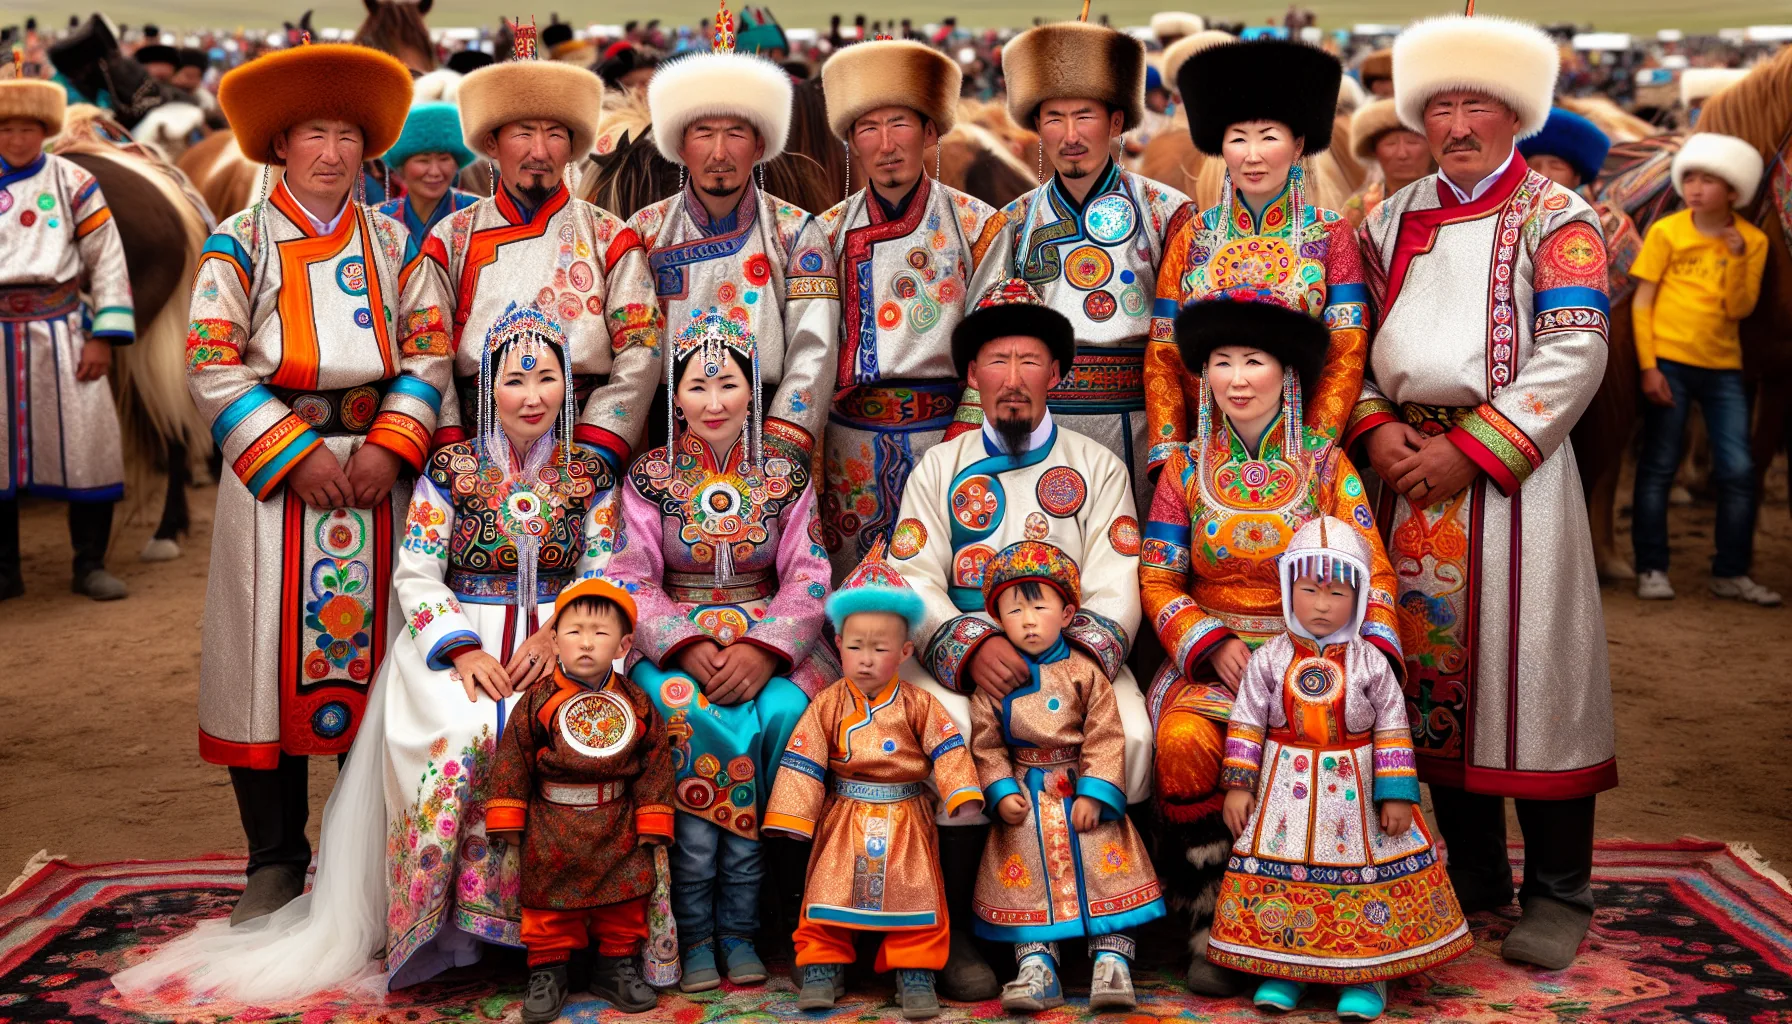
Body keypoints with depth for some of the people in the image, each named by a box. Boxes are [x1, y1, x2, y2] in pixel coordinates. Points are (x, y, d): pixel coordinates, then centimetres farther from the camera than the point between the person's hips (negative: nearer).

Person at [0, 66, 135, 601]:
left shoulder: (73, 184, -1)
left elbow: (108, 261, -2)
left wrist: (103, 337, -9)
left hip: (59, 332, -2)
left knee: (83, 442, -1)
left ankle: (90, 566, 12)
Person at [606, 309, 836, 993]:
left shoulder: (786, 477, 9)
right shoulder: (650, 477, 6)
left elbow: (808, 579, 2)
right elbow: (633, 580, 0)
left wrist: (763, 649, -16)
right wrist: (689, 645, -18)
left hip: (769, 641, 1)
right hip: (673, 642, -1)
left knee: (781, 713, -31)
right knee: (692, 718, -33)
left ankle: (738, 926, -20)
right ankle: (696, 930, -22)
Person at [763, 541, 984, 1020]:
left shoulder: (918, 704, -3)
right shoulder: (829, 704, -3)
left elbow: (948, 751, -8)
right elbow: (804, 763, -4)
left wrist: (964, 798, -21)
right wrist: (792, 817, -8)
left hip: (905, 818, 0)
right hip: (844, 817, 0)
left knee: (915, 893, -1)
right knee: (830, 889, -1)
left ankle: (915, 971, 9)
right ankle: (823, 966, 11)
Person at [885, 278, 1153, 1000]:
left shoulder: (1097, 467, 14)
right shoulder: (939, 469, 15)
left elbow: (1115, 585, 3)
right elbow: (913, 579, 2)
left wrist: (1084, 654, -19)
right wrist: (971, 645, -19)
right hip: (961, 657, 0)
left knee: (1129, 734, -29)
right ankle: (961, 934, -15)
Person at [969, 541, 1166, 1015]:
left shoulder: (1084, 672, -4)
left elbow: (1106, 738, -8)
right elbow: (987, 744, -1)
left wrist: (1094, 794, -16)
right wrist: (1001, 791, -13)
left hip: (1082, 792, -1)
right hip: (1026, 801, 1)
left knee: (1105, 872, -7)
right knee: (1029, 882, -3)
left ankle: (1112, 963, -1)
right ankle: (1037, 970, 1)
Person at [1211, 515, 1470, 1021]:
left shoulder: (1370, 663, -6)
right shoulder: (1269, 659, -4)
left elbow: (1393, 729, -3)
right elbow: (1246, 724, -1)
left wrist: (1397, 795, -6)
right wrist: (1238, 786, -5)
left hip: (1354, 790, -1)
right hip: (1287, 789, 1)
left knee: (1365, 877, 3)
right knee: (1280, 876, 3)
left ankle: (1367, 974, 16)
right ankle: (1283, 967, 18)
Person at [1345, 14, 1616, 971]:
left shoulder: (1554, 218, -1)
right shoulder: (1393, 219, 14)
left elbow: (1572, 356, -10)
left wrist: (1469, 451, -15)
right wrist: (1375, 428, -4)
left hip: (1511, 470, -4)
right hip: (1408, 468, 5)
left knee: (1525, 663, -5)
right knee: (1431, 667, 8)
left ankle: (1557, 894, 7)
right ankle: (1471, 870, 22)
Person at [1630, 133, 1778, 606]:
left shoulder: (1752, 241, 3)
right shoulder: (1666, 231, -2)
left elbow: (1740, 309, -5)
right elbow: (1642, 302, -3)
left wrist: (1738, 260, -18)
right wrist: (1648, 367, -9)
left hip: (1723, 368, 3)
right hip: (1668, 362, -2)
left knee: (1738, 471, 2)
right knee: (1658, 467, 1)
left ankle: (1731, 572, 13)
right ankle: (1651, 569, 10)